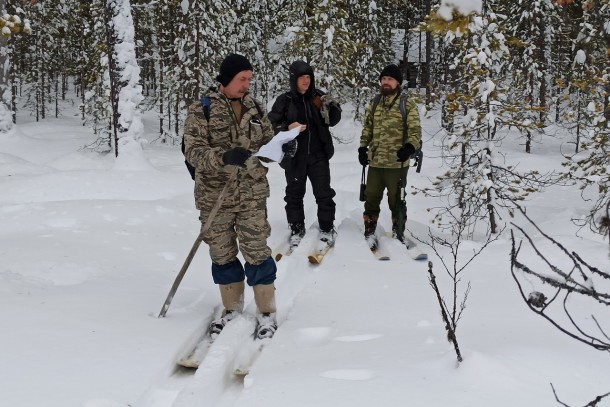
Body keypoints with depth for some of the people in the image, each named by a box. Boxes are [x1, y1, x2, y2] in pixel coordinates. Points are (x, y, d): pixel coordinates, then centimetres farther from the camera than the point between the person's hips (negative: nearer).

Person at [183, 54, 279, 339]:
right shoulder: (201, 110, -5)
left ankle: (266, 313, 11)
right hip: (214, 197, -1)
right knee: (222, 255, 10)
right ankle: (232, 308, 29)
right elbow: (193, 151, -14)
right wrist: (224, 157, -30)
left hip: (252, 195, 1)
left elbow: (268, 142, 16)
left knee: (257, 252, -1)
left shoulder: (255, 109, 8)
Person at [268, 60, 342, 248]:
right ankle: (296, 229, 24)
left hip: (318, 155, 1)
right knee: (294, 194, 11)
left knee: (324, 193, 4)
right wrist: (288, 128, -21)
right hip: (294, 156, -1)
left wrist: (331, 107, -18)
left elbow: (333, 120, 3)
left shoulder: (319, 97, 0)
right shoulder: (284, 101, -5)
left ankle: (327, 228, 18)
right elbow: (271, 124, -3)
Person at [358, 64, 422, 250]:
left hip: (397, 163, -4)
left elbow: (415, 131, -8)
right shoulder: (374, 103, 9)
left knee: (396, 200, 7)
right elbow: (367, 128, 18)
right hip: (375, 161, 4)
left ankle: (397, 233, 23)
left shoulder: (408, 104, -5)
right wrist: (363, 147, 8)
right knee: (371, 198, 10)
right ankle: (370, 232, 23)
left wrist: (410, 147, -25)